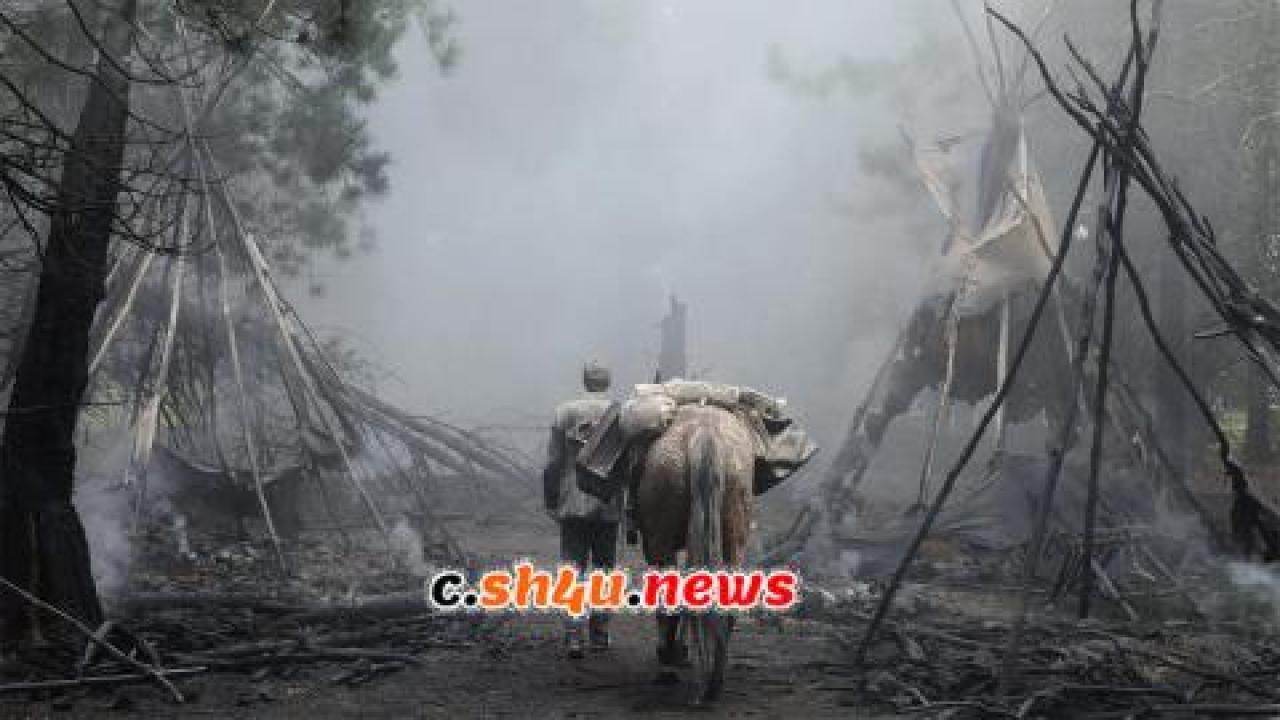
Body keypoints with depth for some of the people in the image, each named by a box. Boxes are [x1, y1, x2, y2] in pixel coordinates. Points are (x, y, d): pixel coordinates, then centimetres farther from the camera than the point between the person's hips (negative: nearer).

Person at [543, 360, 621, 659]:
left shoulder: (564, 413, -2)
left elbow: (553, 463, -2)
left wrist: (550, 501, 6)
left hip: (572, 503, 0)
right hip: (608, 505, 0)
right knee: (603, 569, 11)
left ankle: (573, 635, -9)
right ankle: (600, 634, 17)